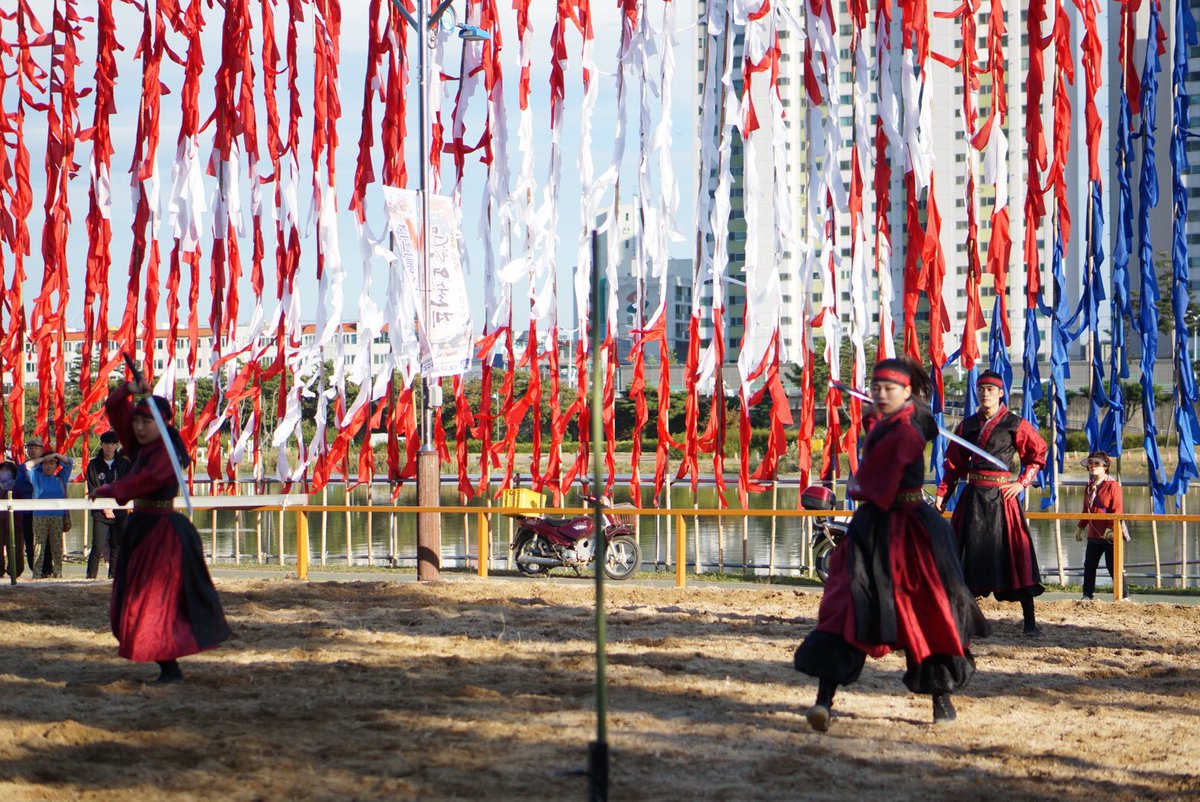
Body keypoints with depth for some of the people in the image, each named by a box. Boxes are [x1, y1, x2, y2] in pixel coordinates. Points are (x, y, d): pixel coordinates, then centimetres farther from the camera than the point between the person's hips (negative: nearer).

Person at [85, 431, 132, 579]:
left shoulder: (124, 464, 10)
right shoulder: (94, 465, 5)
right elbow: (92, 490, 1)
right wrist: (104, 507, -8)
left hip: (119, 511, 2)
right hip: (100, 512, -2)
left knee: (117, 547, 3)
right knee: (98, 546, -9)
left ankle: (113, 576, 9)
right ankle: (91, 576, -4)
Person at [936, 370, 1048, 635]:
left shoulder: (1015, 424, 1)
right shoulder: (967, 425, 11)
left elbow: (1038, 453, 7)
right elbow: (954, 463, 12)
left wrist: (1022, 483, -3)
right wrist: (942, 495, 3)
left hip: (1001, 495, -4)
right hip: (972, 496, 4)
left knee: (1014, 553, -5)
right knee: (969, 552, 6)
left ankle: (1030, 620, -3)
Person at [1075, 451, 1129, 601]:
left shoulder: (1112, 485, -9)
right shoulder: (1089, 487, 15)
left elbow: (1117, 510, -15)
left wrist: (1111, 528, -23)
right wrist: (1081, 527, 21)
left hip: (1109, 534, -7)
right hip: (1093, 534, 7)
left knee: (1112, 566, -5)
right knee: (1089, 565, 9)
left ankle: (1124, 595, 4)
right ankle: (1087, 595, 19)